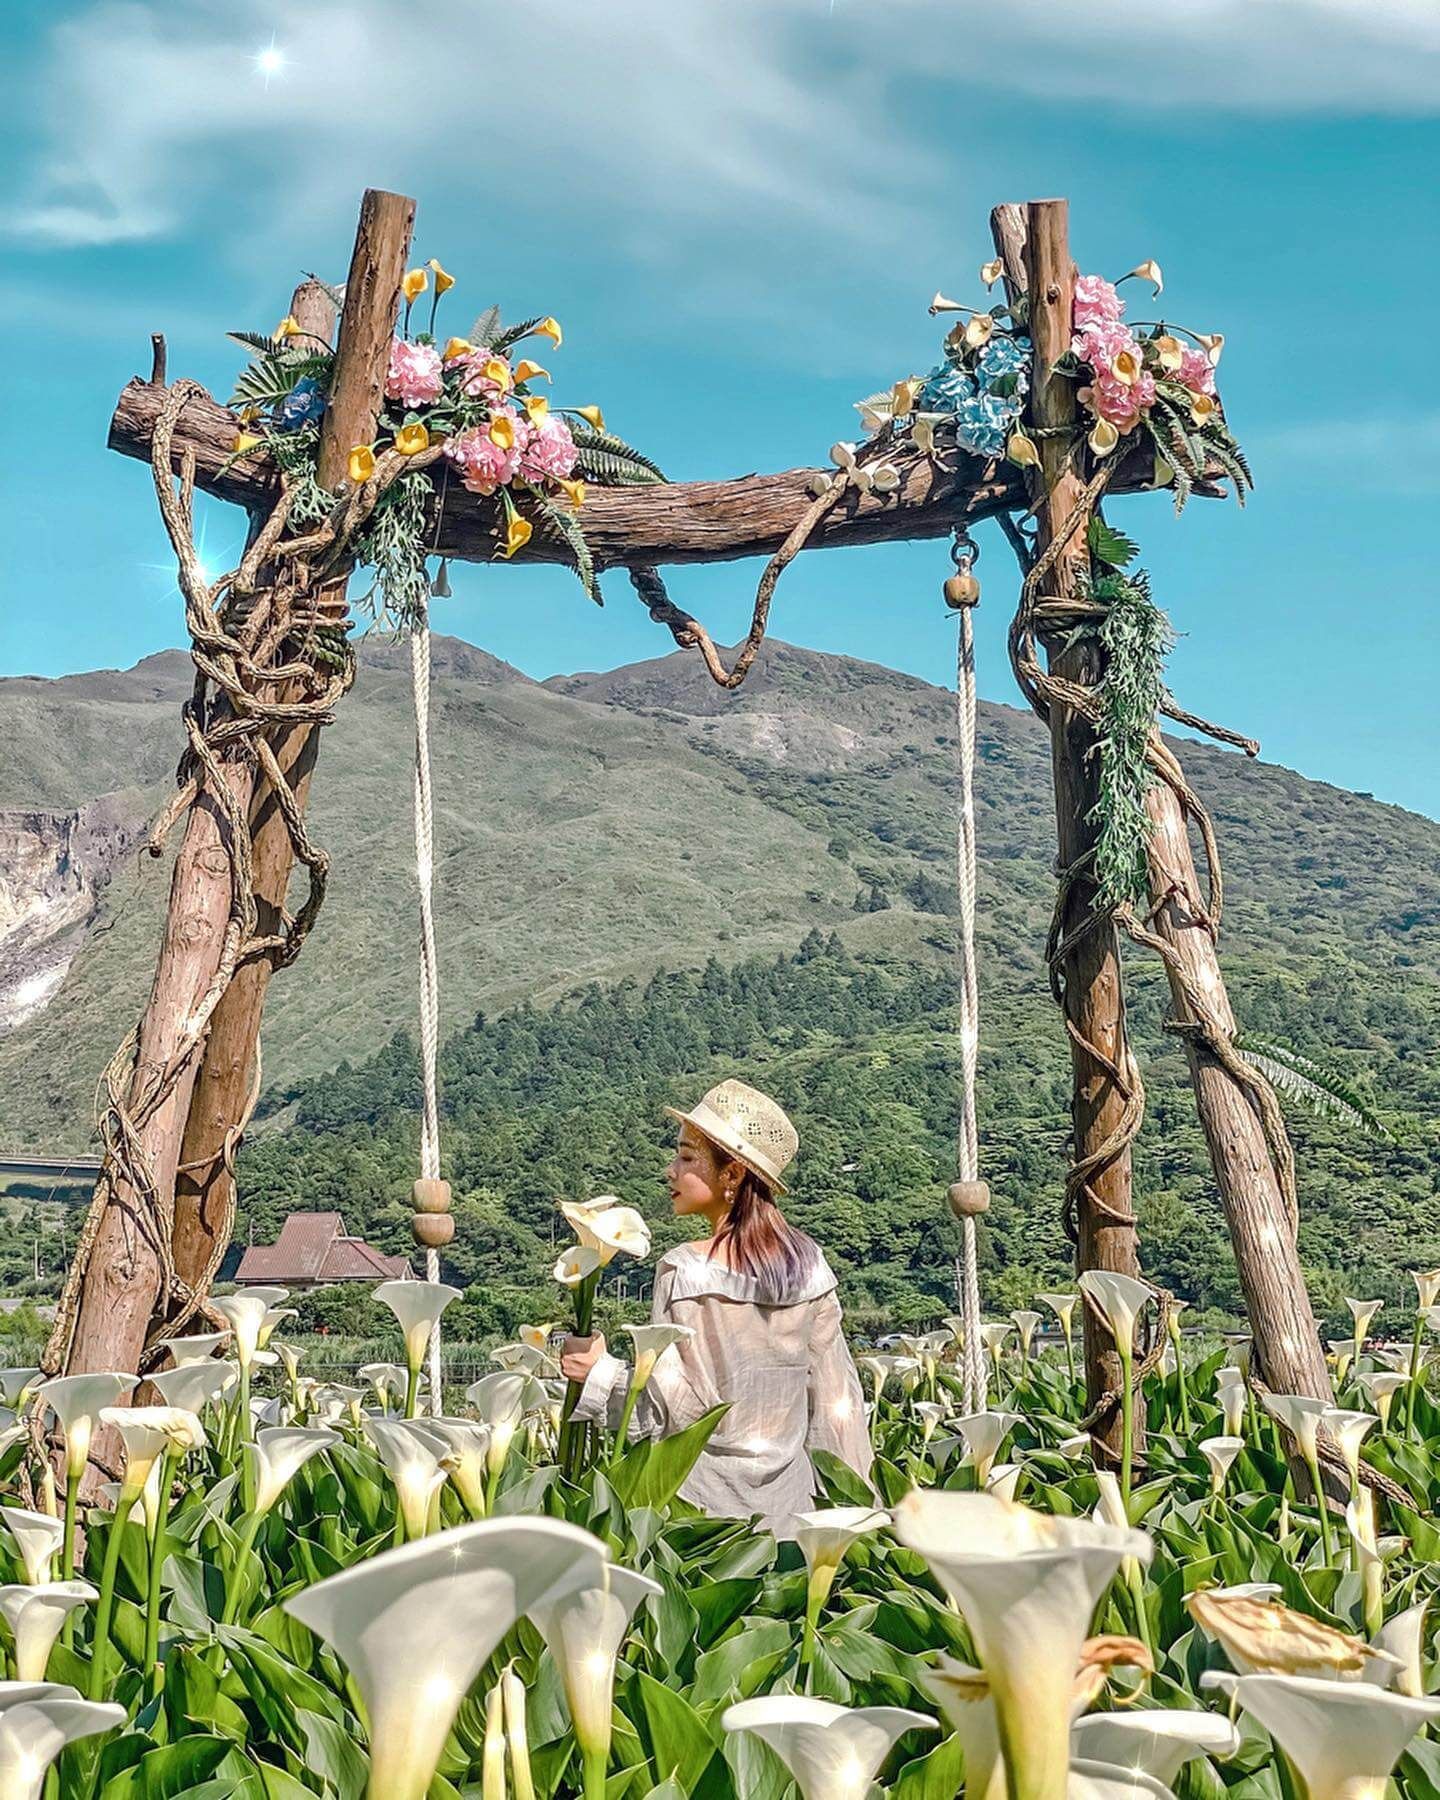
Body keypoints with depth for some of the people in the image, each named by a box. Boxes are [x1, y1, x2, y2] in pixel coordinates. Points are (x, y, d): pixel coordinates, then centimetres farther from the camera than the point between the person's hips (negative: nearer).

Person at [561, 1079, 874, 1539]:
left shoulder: (684, 1270, -13)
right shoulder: (807, 1261, 2)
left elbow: (683, 1407, -14)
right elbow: (836, 1397, 6)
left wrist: (602, 1371, -4)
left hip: (710, 1493, -5)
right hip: (788, 1496, 5)